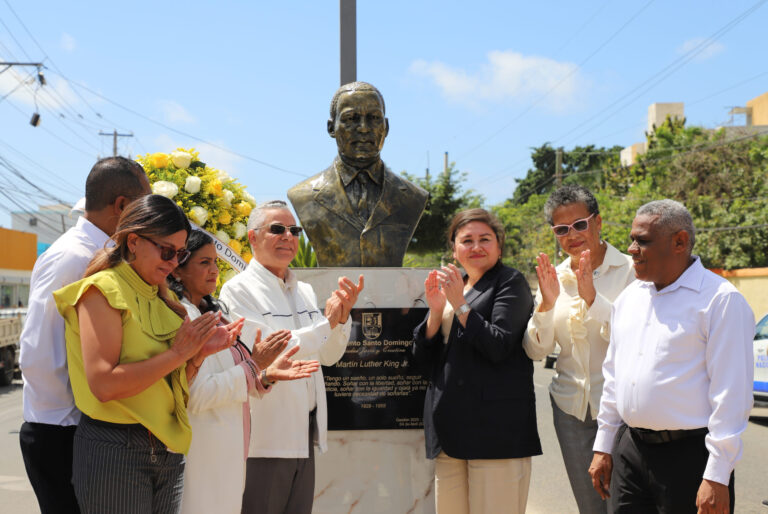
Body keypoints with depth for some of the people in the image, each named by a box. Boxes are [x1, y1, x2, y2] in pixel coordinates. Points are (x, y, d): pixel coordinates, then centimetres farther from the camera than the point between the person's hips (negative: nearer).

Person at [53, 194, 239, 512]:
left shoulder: (160, 298, 13)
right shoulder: (103, 290, -9)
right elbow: (104, 385, -21)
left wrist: (201, 352, -3)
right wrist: (177, 353, -16)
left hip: (167, 449, 7)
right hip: (115, 448, -7)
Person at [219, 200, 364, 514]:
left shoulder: (305, 292, 13)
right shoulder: (239, 290, -8)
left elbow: (329, 356, 13)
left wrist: (342, 316, -6)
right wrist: (326, 323, -16)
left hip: (304, 435, 7)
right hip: (263, 441, -7)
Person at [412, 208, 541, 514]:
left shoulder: (510, 283, 0)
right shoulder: (451, 284, 20)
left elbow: (499, 346, -14)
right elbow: (423, 356, 13)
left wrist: (460, 304, -14)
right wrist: (436, 309, -3)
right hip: (450, 427, 6)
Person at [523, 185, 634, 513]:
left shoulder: (630, 270, -6)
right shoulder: (553, 278, 7)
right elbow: (535, 351, 3)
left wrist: (592, 298, -24)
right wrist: (546, 304, -13)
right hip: (571, 407, 4)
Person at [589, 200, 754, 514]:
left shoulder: (720, 300, -10)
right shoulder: (629, 298, 11)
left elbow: (730, 394, -13)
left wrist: (717, 478, -16)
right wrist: (603, 446, 15)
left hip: (688, 454, -6)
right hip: (629, 450, 6)